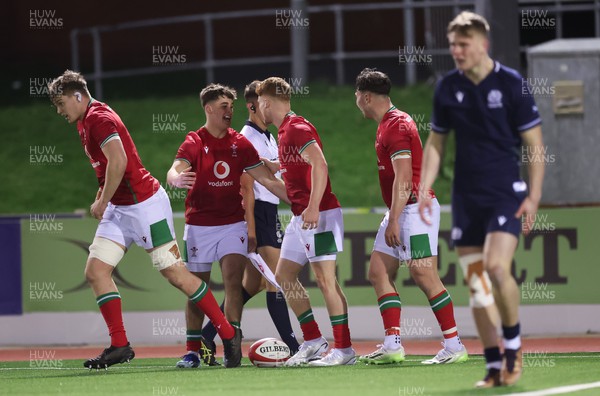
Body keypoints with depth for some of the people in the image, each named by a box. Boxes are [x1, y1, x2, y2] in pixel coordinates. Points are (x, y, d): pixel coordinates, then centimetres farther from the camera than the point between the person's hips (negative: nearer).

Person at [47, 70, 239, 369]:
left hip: (144, 204, -10)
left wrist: (103, 201, -17)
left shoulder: (98, 118, -14)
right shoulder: (86, 122, 16)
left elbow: (118, 160, -27)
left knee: (175, 273, -6)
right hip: (119, 208, 10)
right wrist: (102, 199, 13)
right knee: (95, 270, -2)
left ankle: (228, 335, 2)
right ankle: (119, 345, -2)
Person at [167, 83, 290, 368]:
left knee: (234, 281, -14)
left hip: (233, 224, 1)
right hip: (199, 225, -1)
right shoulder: (194, 143, -3)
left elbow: (268, 180, 7)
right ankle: (193, 351, 13)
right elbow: (174, 173, -19)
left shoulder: (240, 143, 5)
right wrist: (177, 179, -44)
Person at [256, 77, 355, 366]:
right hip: (301, 217, 10)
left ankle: (344, 350, -6)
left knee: (326, 279, -9)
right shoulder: (285, 130, 16)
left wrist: (313, 207, -30)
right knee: (284, 276, 11)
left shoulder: (297, 128, -13)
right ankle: (313, 341, 14)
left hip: (318, 215, -10)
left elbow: (319, 164, -25)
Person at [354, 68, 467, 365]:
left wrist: (394, 221, -22)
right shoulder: (388, 124, 17)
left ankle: (454, 346, -7)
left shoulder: (396, 126, -14)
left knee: (423, 275, -11)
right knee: (378, 272, 6)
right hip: (401, 212, 11)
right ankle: (392, 345, 3)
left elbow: (403, 179, -20)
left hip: (415, 208, -11)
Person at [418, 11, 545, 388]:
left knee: (497, 267, -22)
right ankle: (495, 365, 9)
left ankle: (513, 340, 0)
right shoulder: (448, 87, 5)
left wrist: (534, 195, -10)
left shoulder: (511, 83, -7)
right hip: (466, 197, 4)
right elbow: (436, 142, 15)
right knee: (476, 283, 2)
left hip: (506, 193, -4)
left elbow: (534, 143, -4)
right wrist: (425, 189, 5)